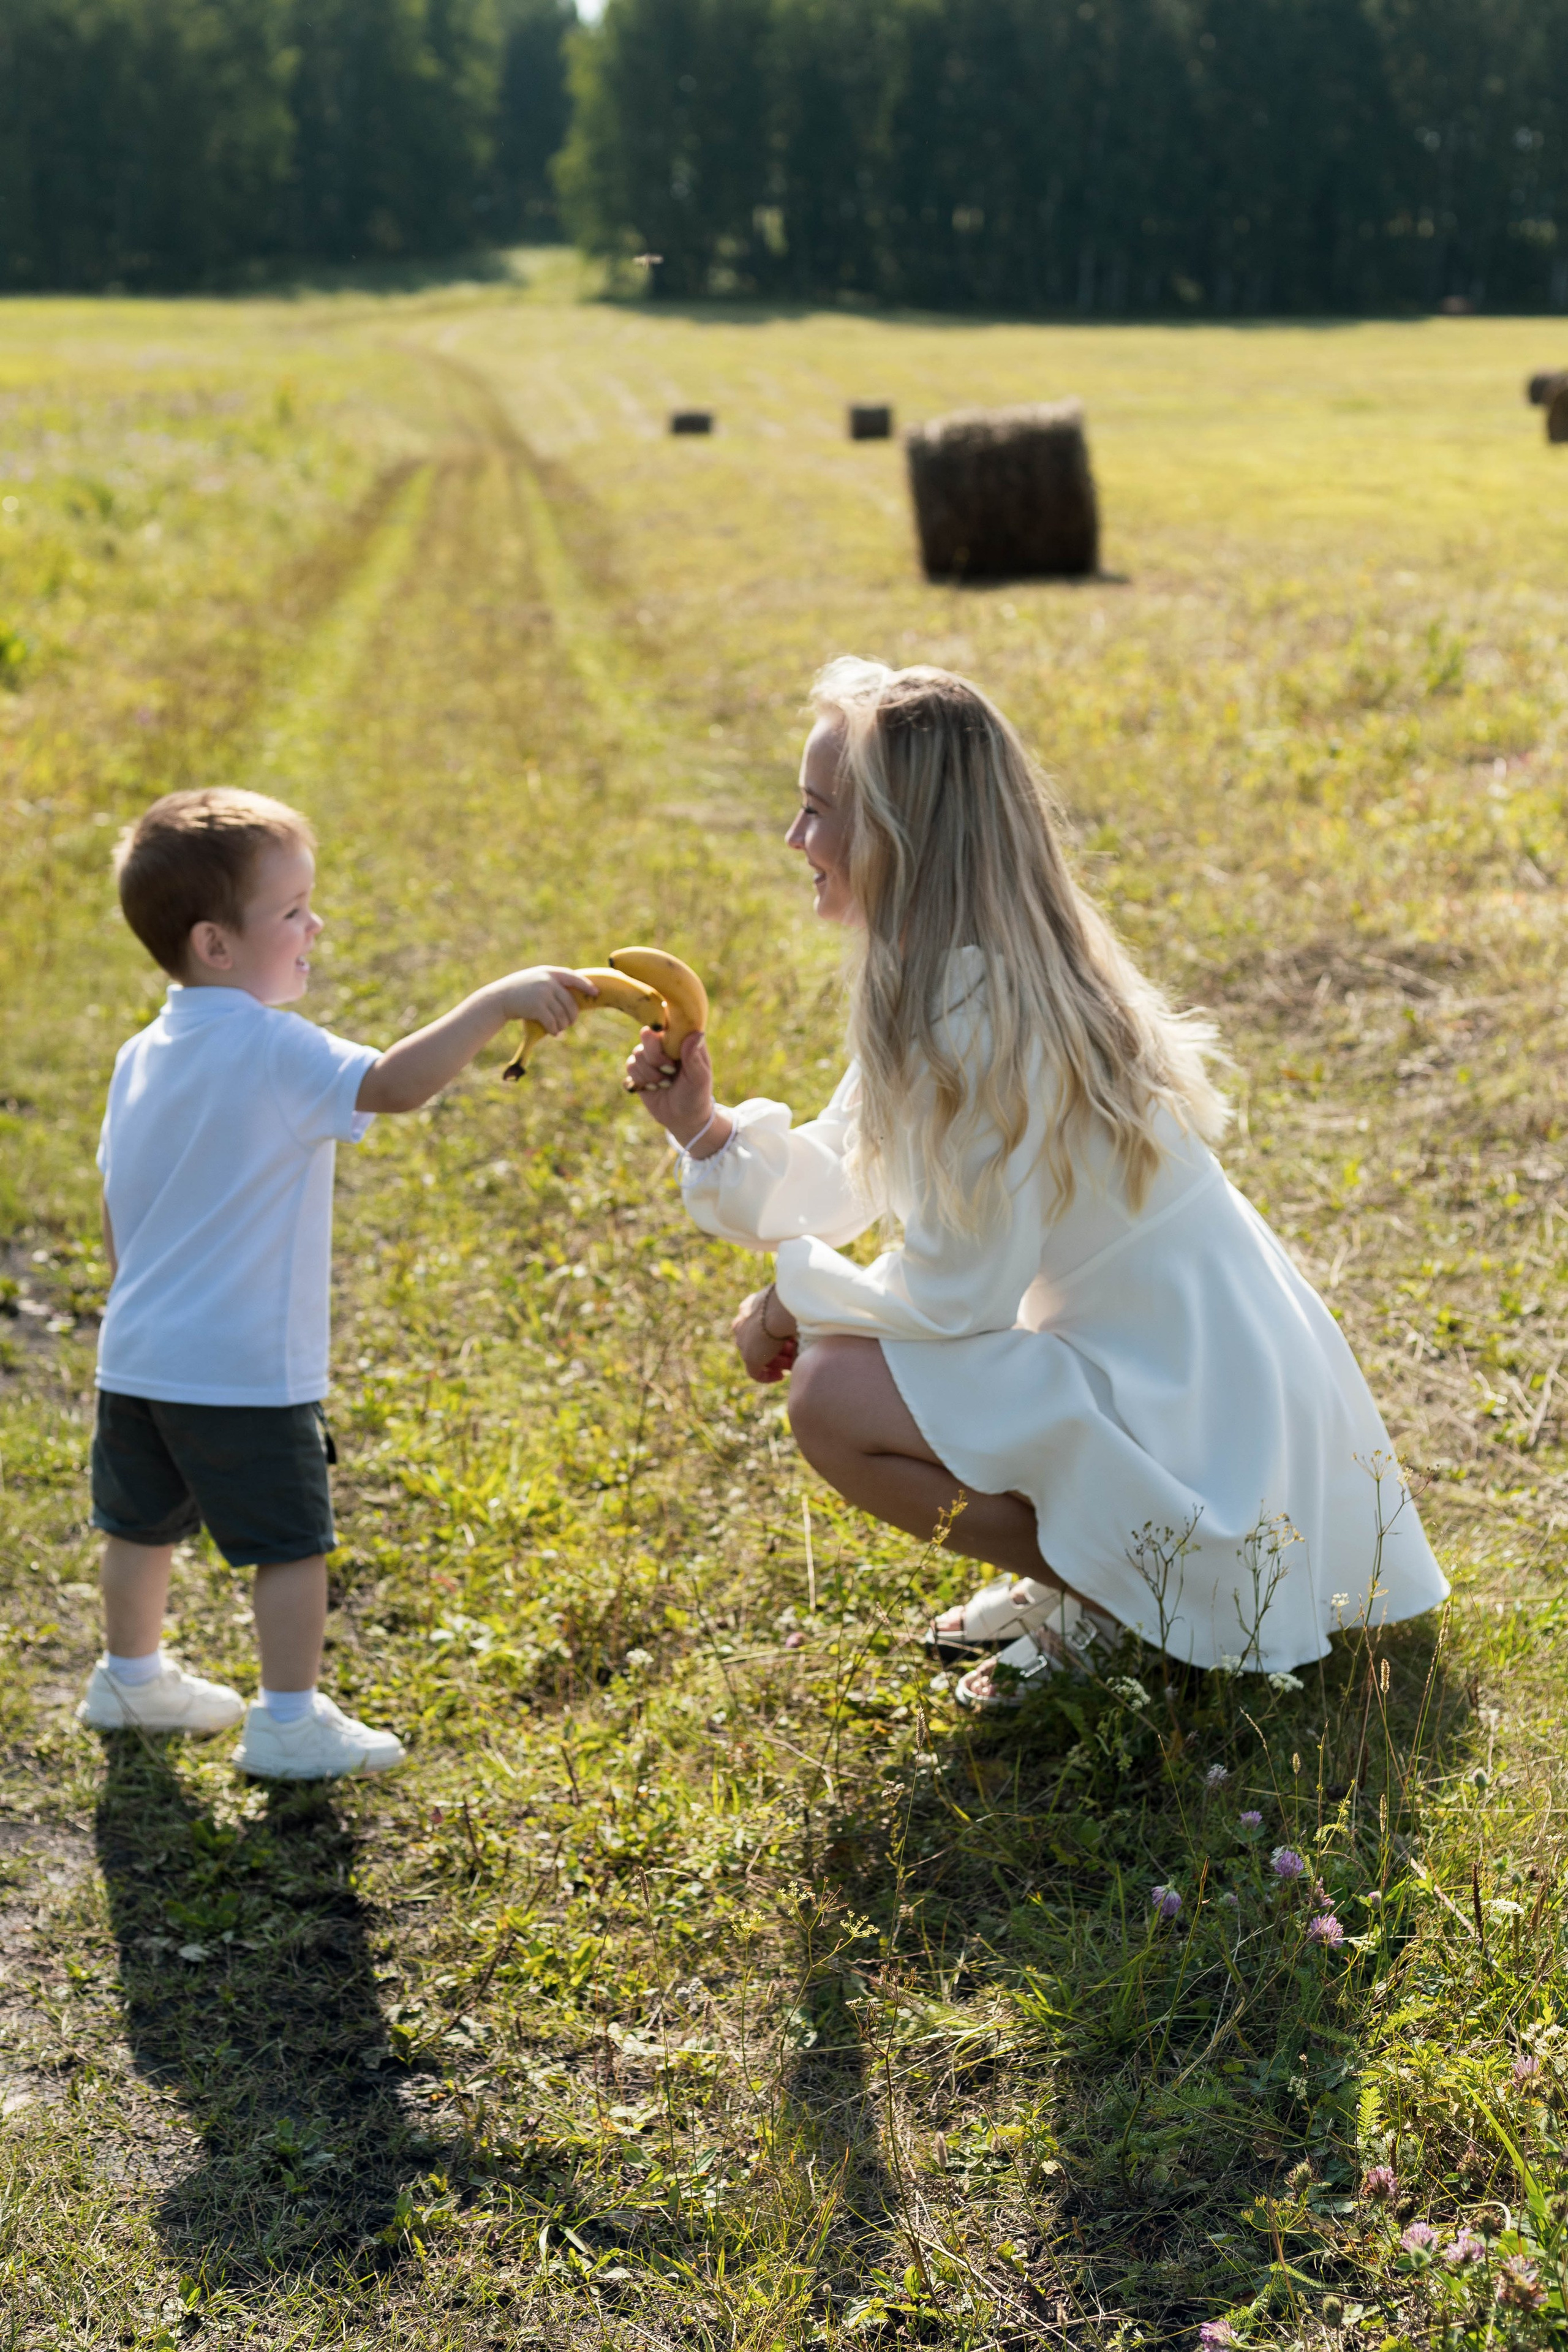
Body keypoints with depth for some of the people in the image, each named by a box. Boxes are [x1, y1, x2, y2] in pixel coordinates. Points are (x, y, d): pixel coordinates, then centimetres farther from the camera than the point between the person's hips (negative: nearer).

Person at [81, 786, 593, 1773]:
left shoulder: (141, 1056, 8)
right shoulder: (270, 1050, -18)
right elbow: (394, 1084, -34)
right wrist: (499, 1001, -32)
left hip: (137, 1357, 8)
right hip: (245, 1369, -8)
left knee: (144, 1522, 23)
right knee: (294, 1543, 3)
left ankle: (131, 1676, 39)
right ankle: (290, 1722, 9)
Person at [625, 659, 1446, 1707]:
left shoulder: (983, 1010, -25)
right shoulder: (928, 976, 4)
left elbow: (954, 1299, -21)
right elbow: (832, 1190, 9)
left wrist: (795, 1297, -6)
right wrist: (706, 1127, -6)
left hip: (1198, 1413, -10)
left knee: (834, 1395, -17)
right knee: (835, 1337, 15)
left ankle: (1101, 1596, -2)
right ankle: (1074, 1563, 16)